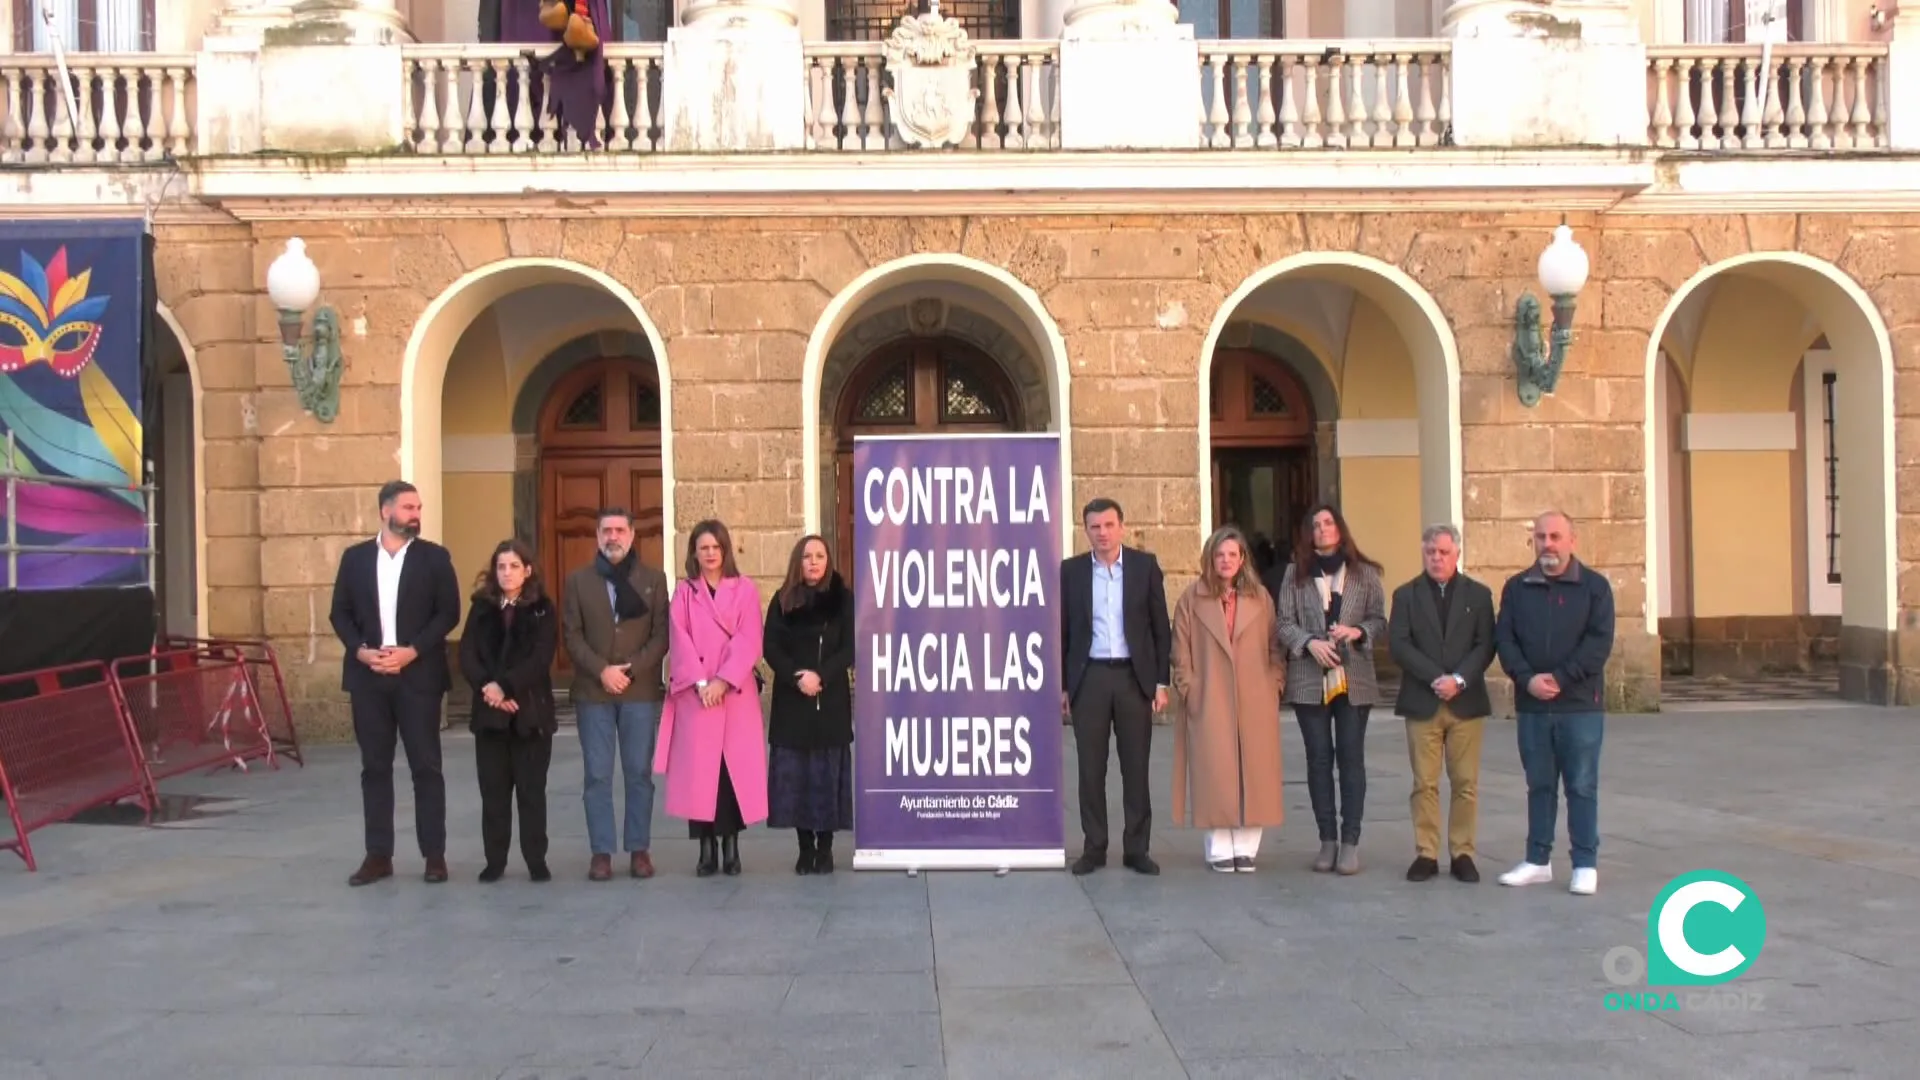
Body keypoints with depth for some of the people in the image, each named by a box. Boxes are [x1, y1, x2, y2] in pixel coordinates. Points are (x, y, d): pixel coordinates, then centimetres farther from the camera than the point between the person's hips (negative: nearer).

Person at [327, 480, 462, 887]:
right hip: (368, 675, 2)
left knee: (426, 765, 0)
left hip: (418, 674, -2)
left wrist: (412, 651, -14)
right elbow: (340, 613, 7)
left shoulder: (434, 557, 2)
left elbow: (448, 613, -3)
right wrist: (361, 651, -9)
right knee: (374, 767, 6)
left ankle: (434, 854, 6)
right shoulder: (355, 557, 8)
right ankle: (378, 855, 12)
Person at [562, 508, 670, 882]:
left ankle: (639, 849, 10)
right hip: (593, 691, 0)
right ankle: (601, 852, 6)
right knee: (597, 776, 1)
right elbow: (573, 636, 2)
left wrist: (632, 671, -11)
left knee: (639, 774, 3)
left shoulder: (653, 579, 6)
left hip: (641, 691, 0)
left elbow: (661, 635, 1)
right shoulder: (578, 580, 8)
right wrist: (602, 670, -12)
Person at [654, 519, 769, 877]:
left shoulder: (744, 590, 7)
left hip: (736, 692, 0)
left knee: (735, 766, -1)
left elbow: (748, 640, -3)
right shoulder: (683, 593, 9)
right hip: (694, 693, 0)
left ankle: (731, 843, 5)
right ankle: (707, 846, 1)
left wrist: (723, 680, -14)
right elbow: (680, 641, -1)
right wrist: (700, 682, -13)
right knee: (699, 768, -3)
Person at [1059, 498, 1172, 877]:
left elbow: (1161, 626, 4)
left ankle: (1136, 848, 11)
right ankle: (1094, 847, 12)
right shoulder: (1070, 570, 4)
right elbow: (1062, 630, 6)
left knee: (1136, 767, 4)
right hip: (1089, 678, 0)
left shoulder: (1145, 565, 3)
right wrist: (1061, 685, 2)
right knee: (1091, 768, 4)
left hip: (1134, 677, 0)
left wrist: (1161, 681, -1)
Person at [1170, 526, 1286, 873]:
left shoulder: (1260, 598, 8)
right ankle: (1220, 849, 6)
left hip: (1255, 703, 2)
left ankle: (1246, 848, 10)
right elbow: (1181, 654, 2)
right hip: (1208, 703, -2)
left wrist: (1274, 685, 0)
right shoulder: (1192, 600, 2)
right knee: (1216, 774, -1)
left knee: (1254, 773, 3)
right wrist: (1188, 689, -5)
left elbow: (1275, 649, 9)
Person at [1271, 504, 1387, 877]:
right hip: (1309, 680, 1)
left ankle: (1350, 841, 3)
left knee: (1351, 758, -1)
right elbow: (1283, 622, 3)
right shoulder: (1295, 573, 8)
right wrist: (1310, 643, -14)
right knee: (1319, 758, 4)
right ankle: (1327, 840, 11)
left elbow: (1380, 621, 6)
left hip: (1354, 679, -1)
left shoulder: (1364, 572, 6)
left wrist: (1357, 632, -14)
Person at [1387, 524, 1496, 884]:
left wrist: (1459, 679, -15)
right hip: (1422, 702, 0)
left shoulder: (1478, 594, 8)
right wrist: (1436, 678, -14)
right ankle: (1426, 854, 6)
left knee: (1466, 784, 2)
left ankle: (1462, 854, 10)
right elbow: (1398, 644, -3)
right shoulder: (1406, 595, 7)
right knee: (1424, 784, 1)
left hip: (1466, 702, 0)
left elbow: (1485, 645, 0)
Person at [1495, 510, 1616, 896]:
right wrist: (1527, 679, -14)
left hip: (1580, 705, -3)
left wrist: (1560, 679, -16)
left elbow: (1600, 641, -8)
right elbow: (1504, 638, 2)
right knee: (1539, 785, 10)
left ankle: (1586, 864, 8)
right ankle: (1538, 861, 17)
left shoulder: (1595, 586, 0)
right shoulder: (1516, 587, 8)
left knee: (1582, 787, 1)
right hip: (1532, 705, 3)